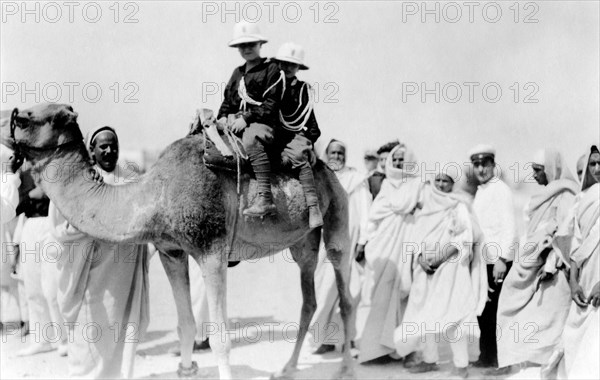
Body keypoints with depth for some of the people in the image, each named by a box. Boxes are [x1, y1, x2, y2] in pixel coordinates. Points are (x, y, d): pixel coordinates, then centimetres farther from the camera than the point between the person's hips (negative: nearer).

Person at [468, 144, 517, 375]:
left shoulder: (501, 190, -7)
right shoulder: (479, 192, 16)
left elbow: (509, 226, -15)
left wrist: (502, 258, -21)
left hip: (497, 260, -7)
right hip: (481, 260, 7)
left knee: (497, 310, -3)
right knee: (483, 310, 11)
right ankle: (487, 356, 21)